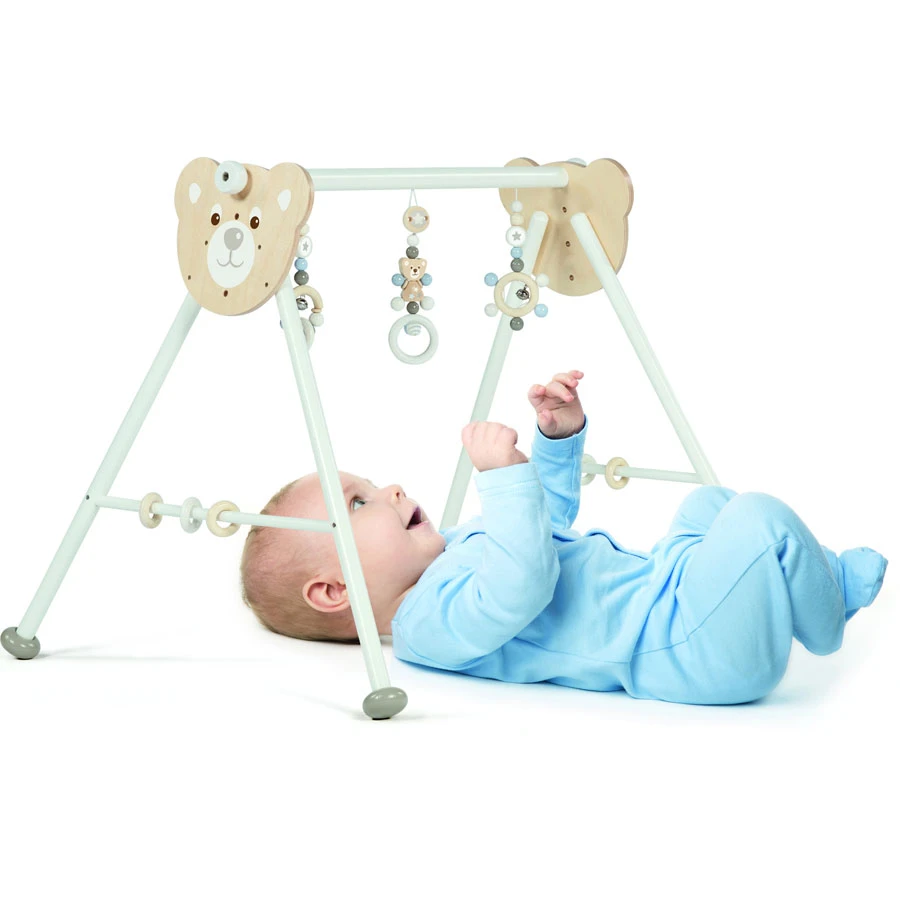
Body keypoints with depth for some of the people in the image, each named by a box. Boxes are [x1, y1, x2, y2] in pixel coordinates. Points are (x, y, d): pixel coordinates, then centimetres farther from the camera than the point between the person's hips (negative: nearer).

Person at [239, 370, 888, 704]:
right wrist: (504, 474, -31)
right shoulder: (431, 619, -18)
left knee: (709, 504, 32)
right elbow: (523, 585, -37)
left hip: (663, 590, 12)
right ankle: (823, 622, 4)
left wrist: (561, 436, 14)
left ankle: (829, 582, 31)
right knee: (759, 522, -24)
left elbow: (546, 520, 29)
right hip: (689, 650, -12)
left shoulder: (456, 553, 18)